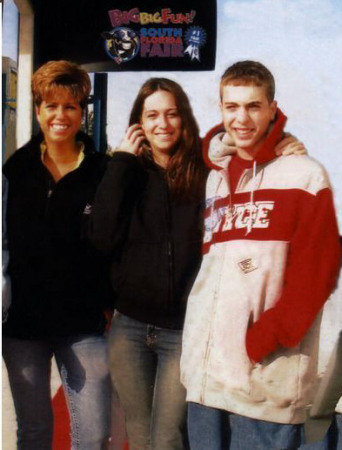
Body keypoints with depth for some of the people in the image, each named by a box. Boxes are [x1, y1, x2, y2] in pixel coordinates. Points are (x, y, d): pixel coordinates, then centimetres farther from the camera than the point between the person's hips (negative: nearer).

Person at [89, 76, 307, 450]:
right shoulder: (127, 173, 2)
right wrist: (122, 161, -10)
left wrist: (284, 155, -20)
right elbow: (103, 238, -11)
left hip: (186, 330, -3)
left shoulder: (207, 171, -4)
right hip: (129, 326, 3)